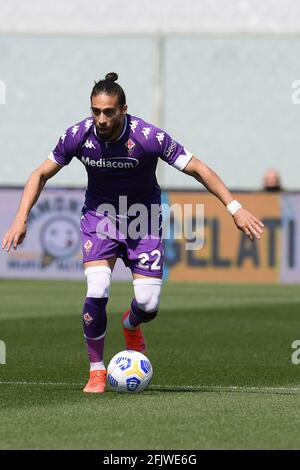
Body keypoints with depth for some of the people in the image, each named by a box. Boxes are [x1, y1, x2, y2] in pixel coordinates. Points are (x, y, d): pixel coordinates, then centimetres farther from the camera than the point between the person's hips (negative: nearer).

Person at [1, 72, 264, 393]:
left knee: (149, 305, -8)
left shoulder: (149, 137, -26)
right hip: (98, 216, 1)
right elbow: (41, 174, -3)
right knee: (97, 292, -22)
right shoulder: (78, 135, -19)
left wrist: (236, 209, -21)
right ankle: (96, 371, -2)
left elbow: (198, 169, -17)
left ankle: (131, 325, 32)